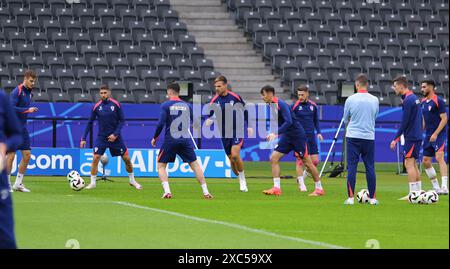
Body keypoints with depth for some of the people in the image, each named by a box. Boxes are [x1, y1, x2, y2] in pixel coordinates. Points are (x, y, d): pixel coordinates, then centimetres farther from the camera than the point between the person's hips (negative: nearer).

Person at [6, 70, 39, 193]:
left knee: (27, 155, 4)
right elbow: (11, 108, -23)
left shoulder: (29, 92, 12)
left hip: (22, 127, 8)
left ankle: (18, 184, 12)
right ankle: (7, 184, 4)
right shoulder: (17, 91, -13)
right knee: (11, 155, -5)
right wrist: (27, 110, -24)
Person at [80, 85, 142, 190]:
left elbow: (121, 121, -4)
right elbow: (90, 123, 2)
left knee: (126, 158, 3)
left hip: (115, 137, 0)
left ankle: (132, 180, 23)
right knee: (95, 158, -13)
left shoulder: (116, 104, -7)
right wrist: (84, 139, -1)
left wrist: (115, 134, -16)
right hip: (101, 137, 0)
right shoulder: (97, 106, -4)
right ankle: (93, 183, -2)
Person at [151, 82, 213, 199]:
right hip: (186, 140, 3)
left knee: (161, 165, 9)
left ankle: (167, 191, -10)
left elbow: (161, 123, -10)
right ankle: (205, 192, 2)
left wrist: (155, 138, 2)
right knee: (195, 165, 10)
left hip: (170, 140, -3)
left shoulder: (165, 105, -3)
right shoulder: (187, 105, 9)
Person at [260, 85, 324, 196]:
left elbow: (288, 122, -27)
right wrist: (273, 135, 14)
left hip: (297, 135, -9)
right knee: (274, 158, -4)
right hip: (287, 137, 9)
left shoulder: (281, 104, -19)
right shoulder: (272, 106, 8)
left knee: (307, 162, -1)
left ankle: (319, 188, 10)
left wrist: (276, 133, -28)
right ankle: (276, 188, -6)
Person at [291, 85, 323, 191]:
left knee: (315, 160, 0)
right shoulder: (295, 106, -6)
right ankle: (301, 183, 7)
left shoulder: (313, 106, 6)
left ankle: (304, 174, 27)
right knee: (300, 160, -5)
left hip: (311, 136, 4)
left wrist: (318, 132, 7)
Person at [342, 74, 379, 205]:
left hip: (353, 137, -2)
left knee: (352, 167, 1)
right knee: (370, 168, 7)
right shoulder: (375, 100, 1)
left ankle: (351, 198, -3)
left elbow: (345, 120, 7)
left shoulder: (350, 99, -6)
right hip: (369, 137, 2)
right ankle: (372, 198, 9)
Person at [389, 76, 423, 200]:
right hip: (417, 136, 10)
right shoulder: (414, 98, 14)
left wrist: (395, 139, -15)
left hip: (411, 137, -10)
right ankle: (418, 192, 15)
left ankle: (413, 194, -12)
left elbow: (404, 122, -18)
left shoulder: (408, 100, -16)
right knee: (413, 164, 14)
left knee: (409, 163, -9)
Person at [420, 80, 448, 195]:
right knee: (426, 161, 7)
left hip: (439, 134, -8)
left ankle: (444, 187, -27)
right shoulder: (423, 102, 13)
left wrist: (435, 134, -21)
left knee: (439, 157, -20)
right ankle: (436, 187, 16)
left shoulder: (438, 101, -11)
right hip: (428, 135, 9)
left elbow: (444, 119, -15)